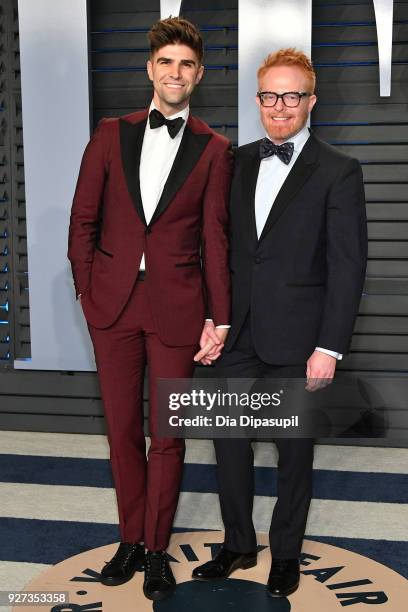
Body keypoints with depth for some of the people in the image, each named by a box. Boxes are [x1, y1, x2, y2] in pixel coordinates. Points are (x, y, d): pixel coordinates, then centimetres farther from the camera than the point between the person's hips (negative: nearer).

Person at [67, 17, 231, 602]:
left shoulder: (214, 150, 2)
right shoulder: (111, 134, 7)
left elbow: (214, 239, -1)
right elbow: (83, 219, 8)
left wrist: (220, 318, -5)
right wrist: (87, 290, 2)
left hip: (176, 306, -2)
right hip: (113, 303, 2)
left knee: (167, 434, 7)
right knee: (123, 428, 11)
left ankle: (157, 549, 25)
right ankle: (131, 541, 30)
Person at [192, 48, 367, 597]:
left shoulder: (338, 172, -6)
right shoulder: (239, 162, 9)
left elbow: (347, 266, -9)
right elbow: (226, 244, 11)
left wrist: (329, 347, -14)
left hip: (295, 338, -4)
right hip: (239, 332, 4)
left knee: (294, 449, 11)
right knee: (230, 440, 11)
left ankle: (286, 553, 31)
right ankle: (238, 545, 32)